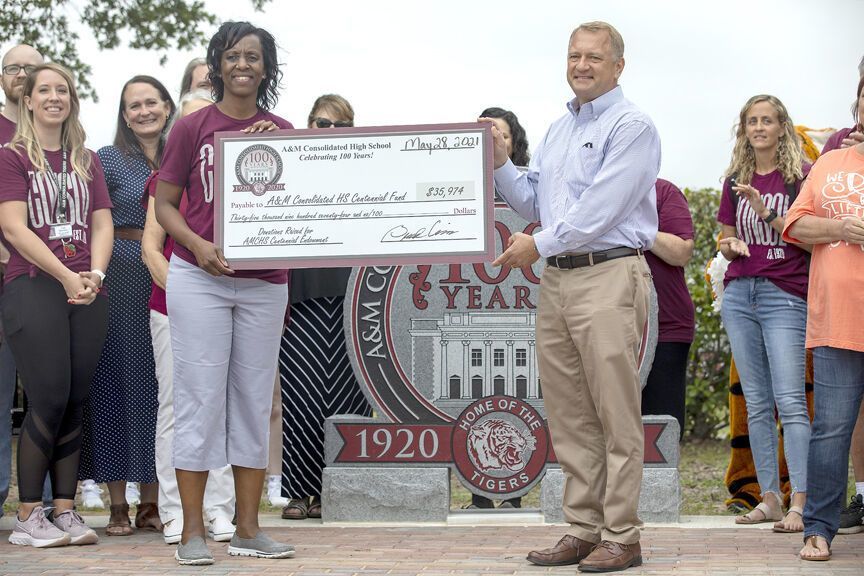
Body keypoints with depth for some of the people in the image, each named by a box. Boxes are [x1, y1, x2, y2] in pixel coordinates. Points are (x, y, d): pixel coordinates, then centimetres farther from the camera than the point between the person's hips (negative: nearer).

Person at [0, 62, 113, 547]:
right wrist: (66, 276, -13)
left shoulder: (88, 161, 18)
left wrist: (95, 274, -7)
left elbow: (102, 224, 11)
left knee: (76, 402, 2)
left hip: (87, 293, 5)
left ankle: (66, 511, 7)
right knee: (50, 400, -11)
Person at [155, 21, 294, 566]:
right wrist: (198, 245, -14)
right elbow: (165, 203, 3)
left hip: (264, 283, 3)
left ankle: (248, 528, 13)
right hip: (200, 278, -3)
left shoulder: (283, 132, 8)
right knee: (201, 398, -3)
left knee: (254, 399, 6)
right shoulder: (191, 128, 2)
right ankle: (193, 531, 2)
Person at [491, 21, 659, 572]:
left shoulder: (631, 127, -6)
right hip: (557, 279, 8)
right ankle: (584, 529, 16)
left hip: (609, 275, -8)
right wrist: (500, 162, 6)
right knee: (569, 417, 9)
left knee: (617, 417, -5)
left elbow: (602, 208, -15)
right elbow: (532, 201, 20)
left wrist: (540, 244, -11)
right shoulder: (559, 128, 21)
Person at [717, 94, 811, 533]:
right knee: (757, 403, 6)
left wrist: (766, 212, -17)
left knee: (790, 400, -12)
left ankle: (799, 503, -15)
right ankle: (769, 497, 11)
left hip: (785, 295, -5)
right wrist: (730, 246, -2)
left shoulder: (799, 176, -1)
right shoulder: (735, 182, 14)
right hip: (739, 294, 5)